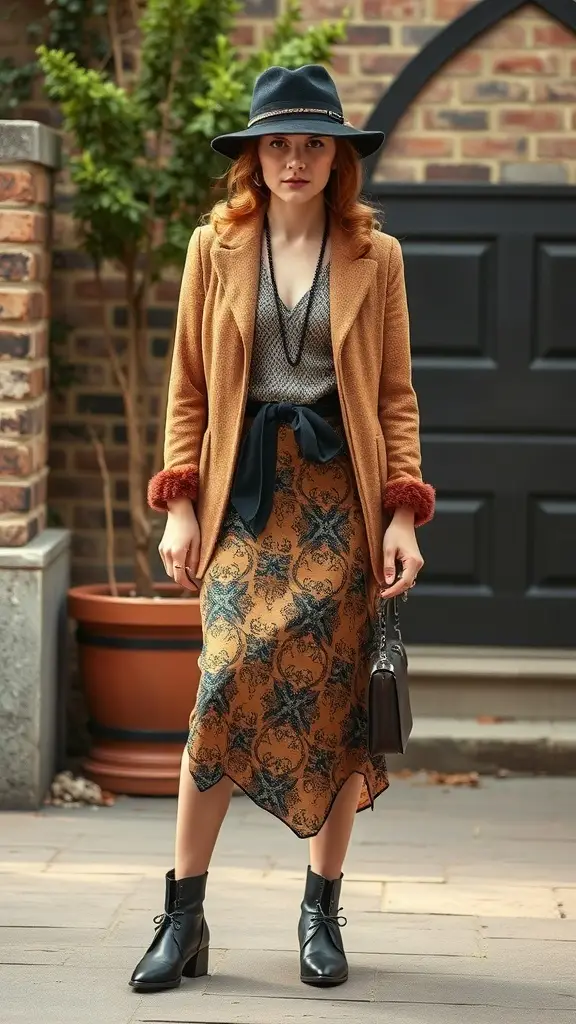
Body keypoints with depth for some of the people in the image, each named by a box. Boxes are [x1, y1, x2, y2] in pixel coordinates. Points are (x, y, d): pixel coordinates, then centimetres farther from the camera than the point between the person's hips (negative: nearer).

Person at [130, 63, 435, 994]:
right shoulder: (216, 248, 7)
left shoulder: (375, 257, 6)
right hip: (246, 493, 0)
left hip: (340, 497, 1)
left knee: (335, 699, 1)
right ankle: (185, 916, -4)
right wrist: (180, 506, -1)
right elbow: (189, 388, 7)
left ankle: (322, 910, 14)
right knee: (232, 682, -12)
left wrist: (403, 515, -3)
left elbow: (397, 396, 6)